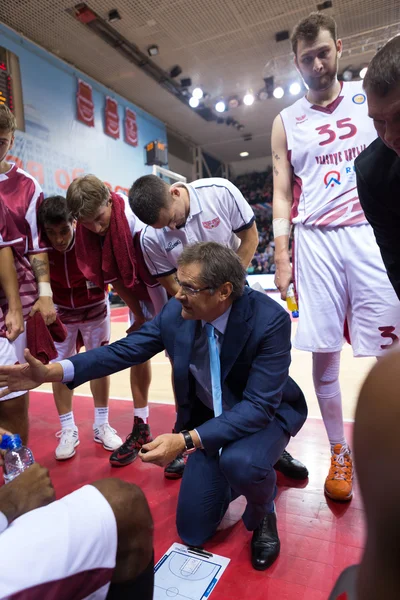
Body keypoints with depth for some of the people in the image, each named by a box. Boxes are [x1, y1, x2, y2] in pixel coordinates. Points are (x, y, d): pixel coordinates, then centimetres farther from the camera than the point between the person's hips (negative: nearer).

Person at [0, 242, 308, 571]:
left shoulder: (270, 320, -31)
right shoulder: (176, 312, -20)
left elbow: (259, 405, -33)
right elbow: (127, 349, -13)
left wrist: (186, 441, -42)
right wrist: (53, 371, -25)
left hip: (265, 412, -3)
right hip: (210, 417, 4)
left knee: (240, 463, -38)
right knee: (193, 531, 6)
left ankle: (263, 515, 1)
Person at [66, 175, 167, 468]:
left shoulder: (137, 220, -32)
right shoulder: (88, 232, -12)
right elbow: (113, 277, -5)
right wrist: (138, 316, -4)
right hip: (139, 294, 6)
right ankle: (141, 428, 20)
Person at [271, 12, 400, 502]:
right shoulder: (286, 122, 15)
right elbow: (282, 193, 11)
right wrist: (282, 256, 1)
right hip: (315, 241, 1)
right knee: (323, 354, 1)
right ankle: (339, 452, 19)